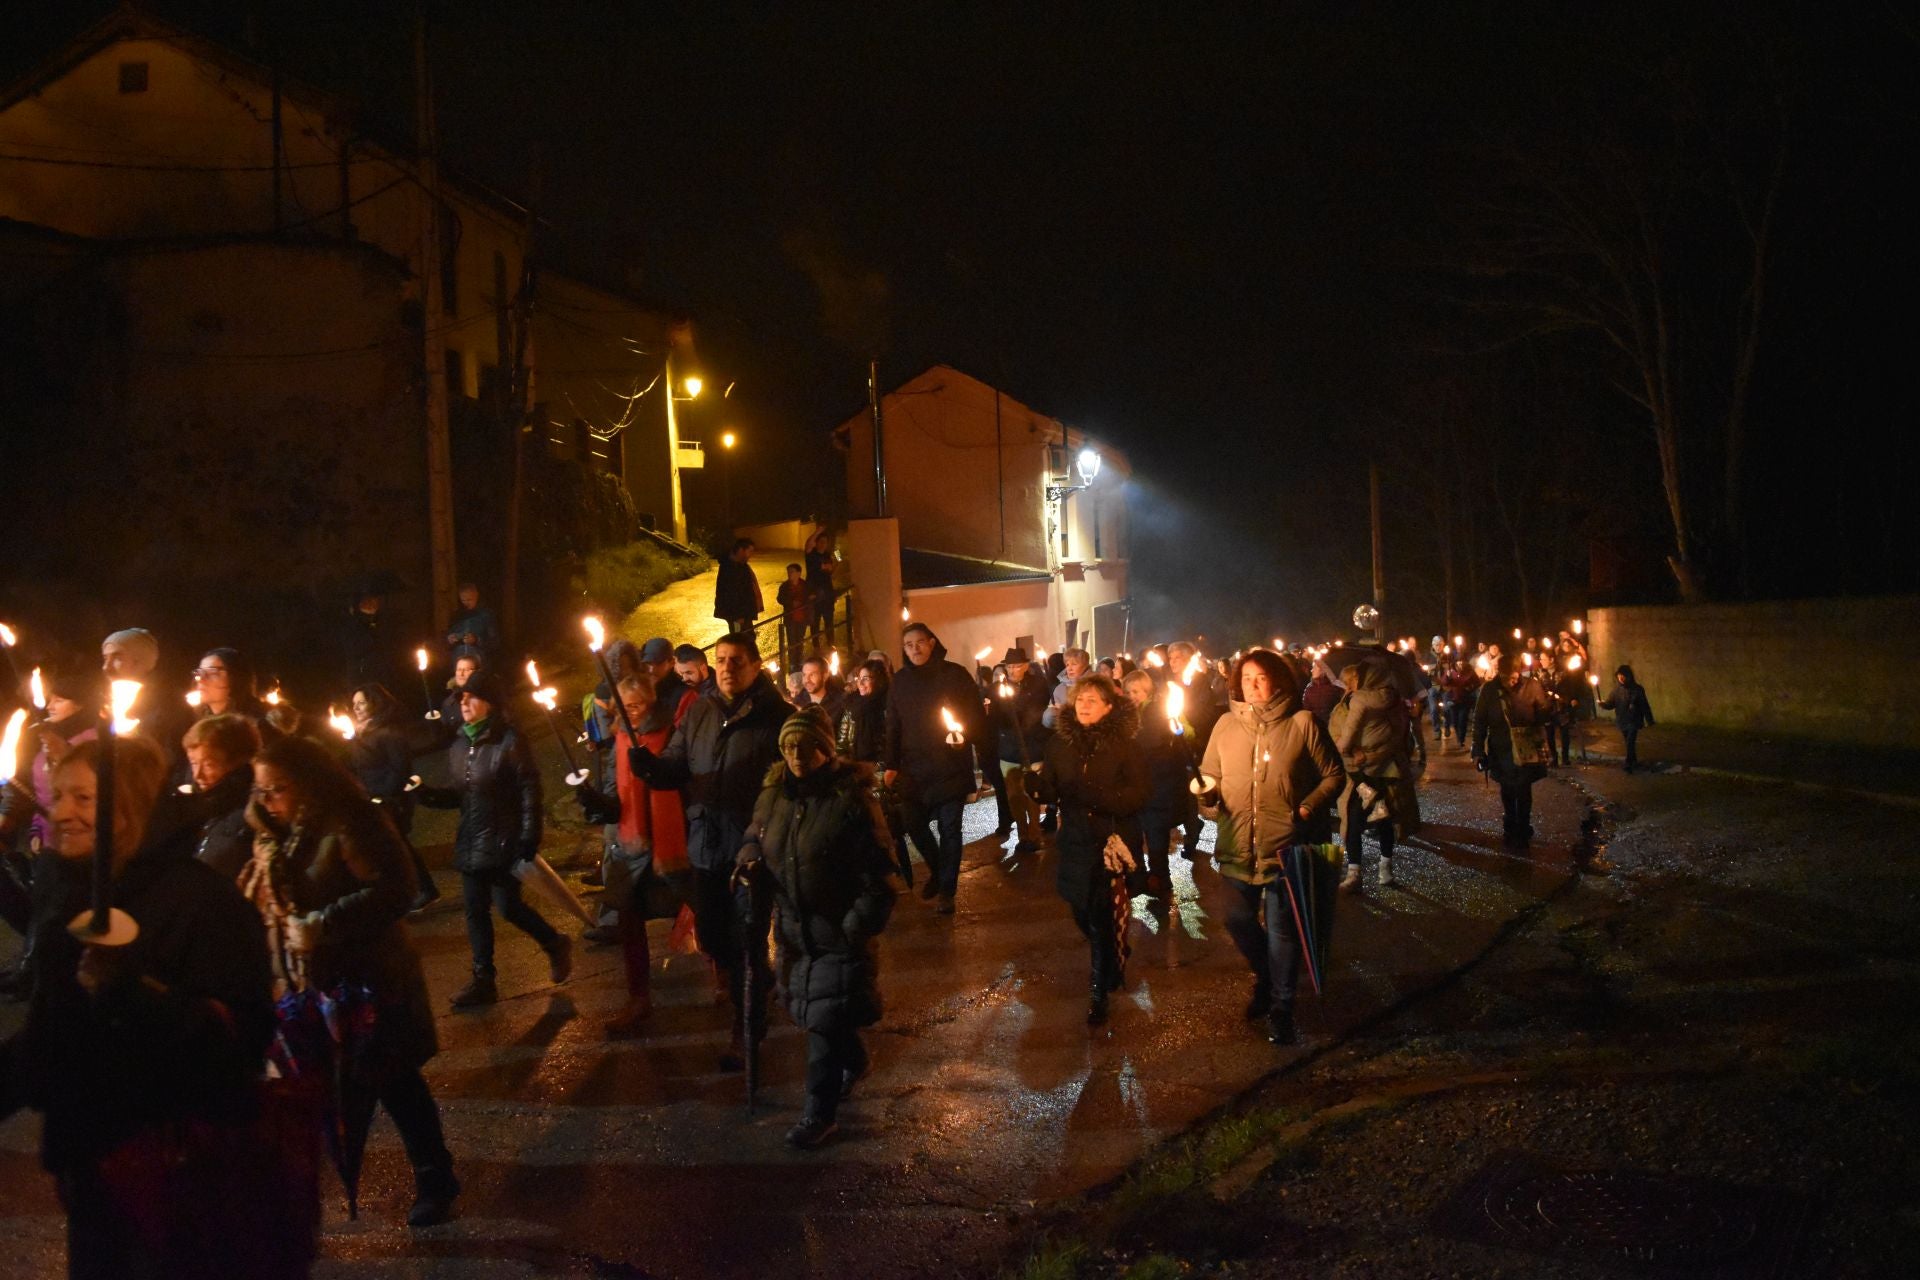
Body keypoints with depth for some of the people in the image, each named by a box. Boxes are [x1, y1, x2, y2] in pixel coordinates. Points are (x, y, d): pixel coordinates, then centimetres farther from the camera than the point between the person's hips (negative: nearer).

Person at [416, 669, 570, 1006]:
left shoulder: (509, 741, -14)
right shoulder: (459, 745, 7)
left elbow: (529, 791, -15)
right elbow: (462, 795, 15)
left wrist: (528, 838, -20)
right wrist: (429, 795, -3)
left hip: (503, 842, -7)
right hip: (471, 842, 7)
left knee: (508, 907, -3)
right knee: (476, 911, 9)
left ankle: (556, 944, 23)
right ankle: (483, 980, 18)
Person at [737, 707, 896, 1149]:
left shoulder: (851, 801, -17)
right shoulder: (774, 794, 2)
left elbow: (877, 877, -15)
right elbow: (756, 834, 20)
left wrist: (859, 927, -18)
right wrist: (750, 856, -3)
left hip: (839, 934, -7)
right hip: (793, 928, 7)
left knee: (825, 1022, -5)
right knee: (812, 1011, 20)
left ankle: (819, 1113, 8)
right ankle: (854, 1062, 48)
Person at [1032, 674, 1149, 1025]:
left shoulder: (1124, 746, -8)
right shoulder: (1061, 742, 1)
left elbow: (1137, 797, -14)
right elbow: (1049, 791, 1)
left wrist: (1093, 795, -27)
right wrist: (1037, 782, -22)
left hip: (1113, 844, -4)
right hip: (1075, 842, 4)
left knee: (1103, 920, -2)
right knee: (1084, 916, 13)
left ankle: (1100, 990, 14)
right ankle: (1111, 966, 44)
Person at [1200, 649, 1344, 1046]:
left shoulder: (1302, 723, -6)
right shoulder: (1226, 725, 4)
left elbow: (1334, 775, -1)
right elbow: (1211, 774, 10)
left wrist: (1308, 807, -13)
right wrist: (1207, 791, -12)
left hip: (1284, 845, -4)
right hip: (1238, 845, 4)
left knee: (1281, 929, 2)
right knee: (1239, 920, 13)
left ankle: (1280, 1008, 18)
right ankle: (1265, 978, 42)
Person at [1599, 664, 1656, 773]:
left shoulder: (1637, 689, -10)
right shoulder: (1617, 689, 1)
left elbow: (1644, 706, -6)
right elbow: (1611, 703, 0)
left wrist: (1649, 721, -5)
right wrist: (1603, 703, -23)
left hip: (1633, 721, -4)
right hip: (1622, 721, 4)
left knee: (1630, 743, -13)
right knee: (1628, 743, 14)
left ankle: (1629, 764, -8)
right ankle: (1634, 762, 28)